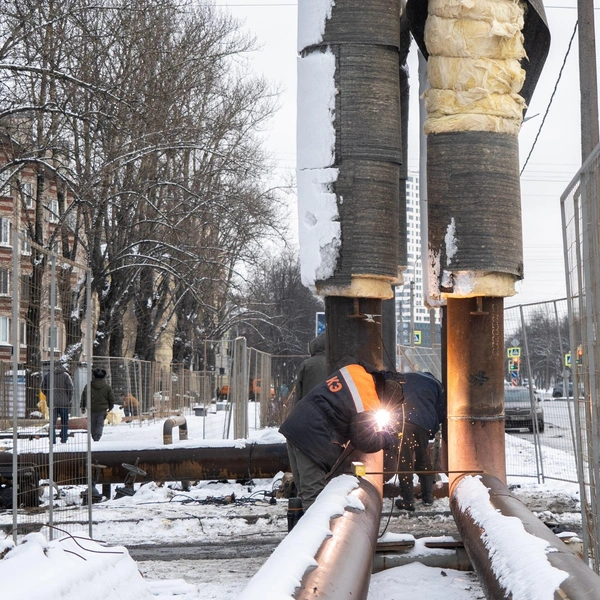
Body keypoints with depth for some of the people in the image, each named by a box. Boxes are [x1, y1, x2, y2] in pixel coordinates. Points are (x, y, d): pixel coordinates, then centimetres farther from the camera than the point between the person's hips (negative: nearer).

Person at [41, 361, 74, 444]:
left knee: (53, 422, 6)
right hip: (64, 402, -3)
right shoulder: (65, 375, -6)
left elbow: (43, 388, 8)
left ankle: (53, 441, 1)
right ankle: (64, 440, 6)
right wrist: (69, 399, 5)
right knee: (64, 422, 9)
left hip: (52, 402, 3)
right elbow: (70, 388, -8)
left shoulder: (47, 375, 5)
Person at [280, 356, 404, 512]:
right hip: (313, 440, -9)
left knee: (306, 491, 13)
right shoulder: (367, 403, -18)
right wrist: (386, 439, 10)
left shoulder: (354, 369, 3)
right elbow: (365, 442, -11)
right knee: (313, 494, -8)